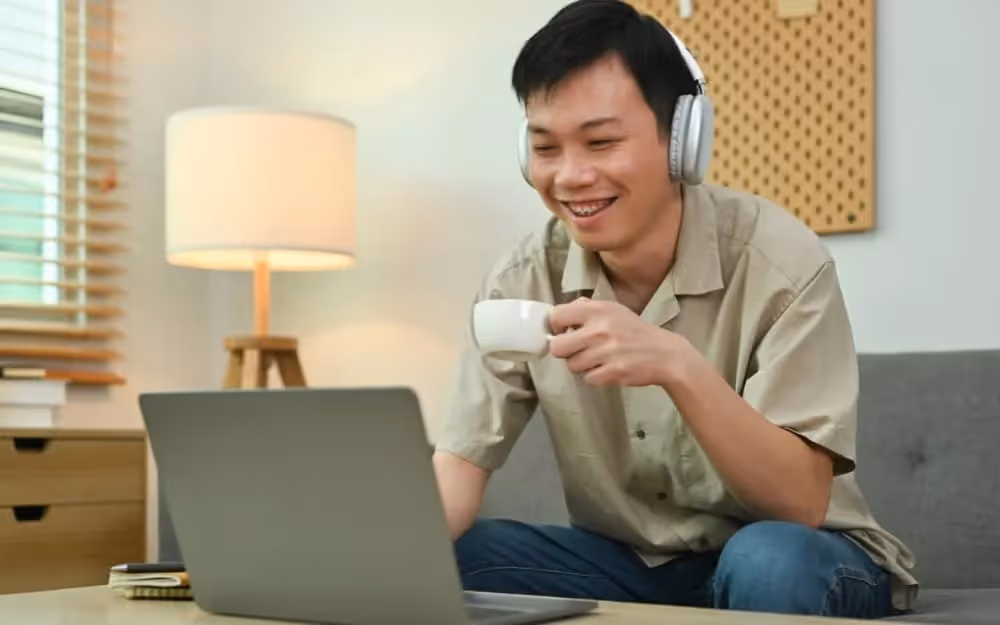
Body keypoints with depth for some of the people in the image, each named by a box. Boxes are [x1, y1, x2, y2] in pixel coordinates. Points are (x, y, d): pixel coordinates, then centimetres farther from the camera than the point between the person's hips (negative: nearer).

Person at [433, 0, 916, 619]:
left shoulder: (780, 261, -21)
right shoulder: (524, 280, -9)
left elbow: (801, 502, -25)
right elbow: (459, 468, -11)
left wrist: (677, 365, -41)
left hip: (794, 557, -2)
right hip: (629, 563, 3)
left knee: (770, 562, -36)